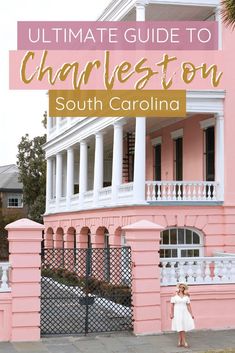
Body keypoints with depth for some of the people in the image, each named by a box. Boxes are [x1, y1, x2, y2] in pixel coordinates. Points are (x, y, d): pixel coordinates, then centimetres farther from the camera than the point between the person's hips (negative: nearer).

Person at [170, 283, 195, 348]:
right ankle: (184, 342, -2)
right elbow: (172, 305, -4)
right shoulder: (175, 295, -3)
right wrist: (171, 314, -11)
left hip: (184, 312, 3)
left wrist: (191, 314, 3)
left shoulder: (186, 296, 8)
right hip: (177, 312, -3)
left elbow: (188, 305, 7)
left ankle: (180, 342, 11)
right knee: (181, 328, -4)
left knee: (181, 328, 4)